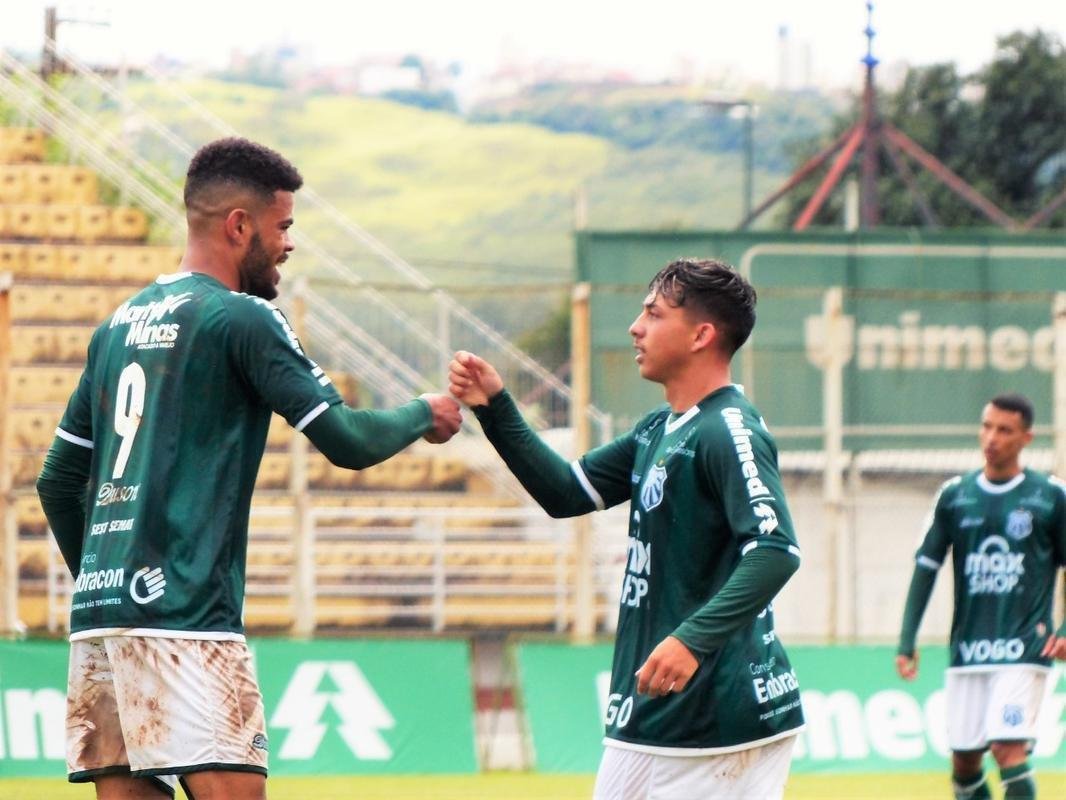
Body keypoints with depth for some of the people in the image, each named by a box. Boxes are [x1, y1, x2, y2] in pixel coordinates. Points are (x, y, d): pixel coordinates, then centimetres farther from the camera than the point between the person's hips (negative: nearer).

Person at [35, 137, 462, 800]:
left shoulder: (120, 323, 18)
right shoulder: (240, 318, -4)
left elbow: (58, 482, 22)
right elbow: (348, 441, -7)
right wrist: (424, 416, 12)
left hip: (100, 614, 8)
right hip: (186, 620, -8)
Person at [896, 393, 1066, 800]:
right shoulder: (954, 495, 6)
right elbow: (926, 568, 9)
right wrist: (907, 640, 2)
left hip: (1024, 648, -3)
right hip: (967, 651, 3)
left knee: (1009, 748, -17)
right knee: (964, 759, 5)